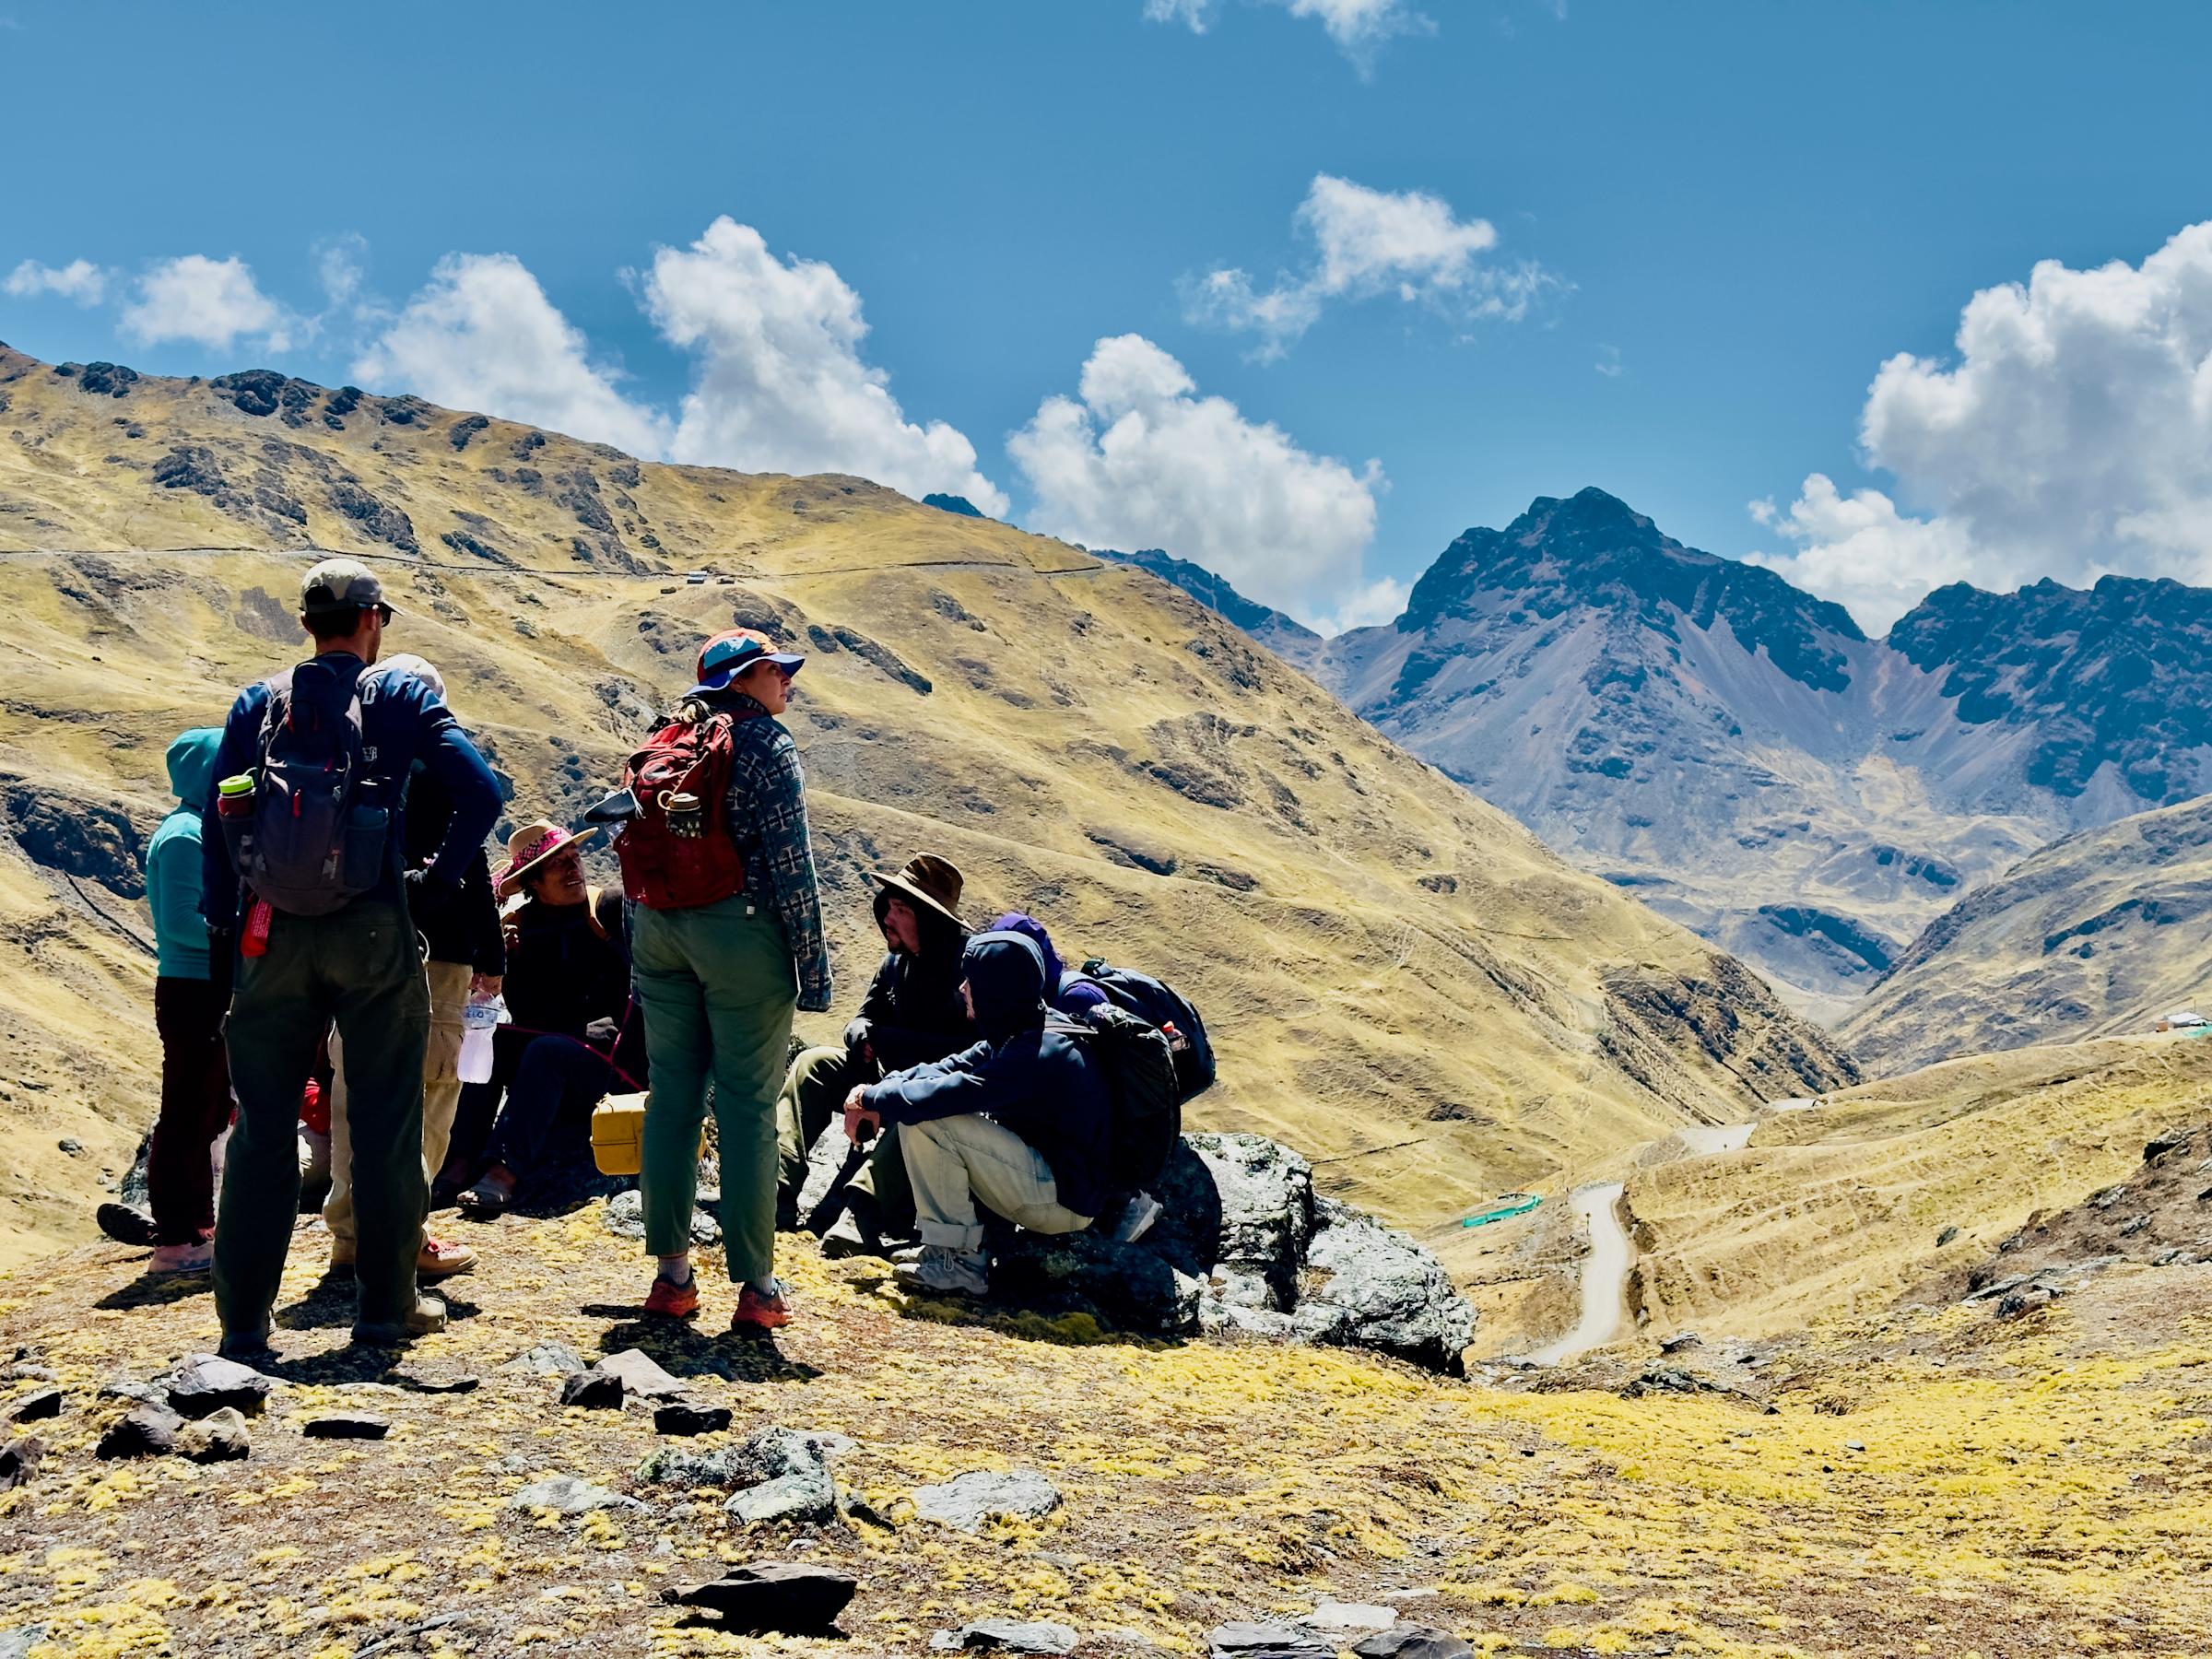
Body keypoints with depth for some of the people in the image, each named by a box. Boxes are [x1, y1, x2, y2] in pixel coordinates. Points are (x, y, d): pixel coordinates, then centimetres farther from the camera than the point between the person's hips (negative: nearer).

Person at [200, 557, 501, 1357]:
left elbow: (215, 819, 6)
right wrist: (438, 881, 1)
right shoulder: (401, 697, 2)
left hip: (273, 933, 3)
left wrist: (224, 925, 10)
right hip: (373, 930, -2)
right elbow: (481, 791, -9)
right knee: (384, 1121, 7)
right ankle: (386, 1306, 12)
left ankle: (244, 1318, 9)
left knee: (263, 1125, 8)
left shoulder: (257, 704, 9)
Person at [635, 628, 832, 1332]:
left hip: (661, 929, 6)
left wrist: (639, 946, 19)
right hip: (739, 930, -6)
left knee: (671, 1095, 11)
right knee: (747, 1106, -2)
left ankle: (671, 1273, 15)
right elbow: (791, 864, -12)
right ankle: (756, 1287, 2)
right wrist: (812, 964, -9)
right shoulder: (767, 744, -7)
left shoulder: (666, 739, 12)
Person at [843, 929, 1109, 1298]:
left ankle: (958, 1263, -12)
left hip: (1066, 1202, -10)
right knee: (910, 1114, 8)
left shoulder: (1037, 1054, -25)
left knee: (927, 1122, -21)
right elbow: (944, 1071, 5)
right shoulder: (1015, 1037, 6)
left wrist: (873, 1098, -12)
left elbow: (942, 1094, -28)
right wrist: (875, 1095, -9)